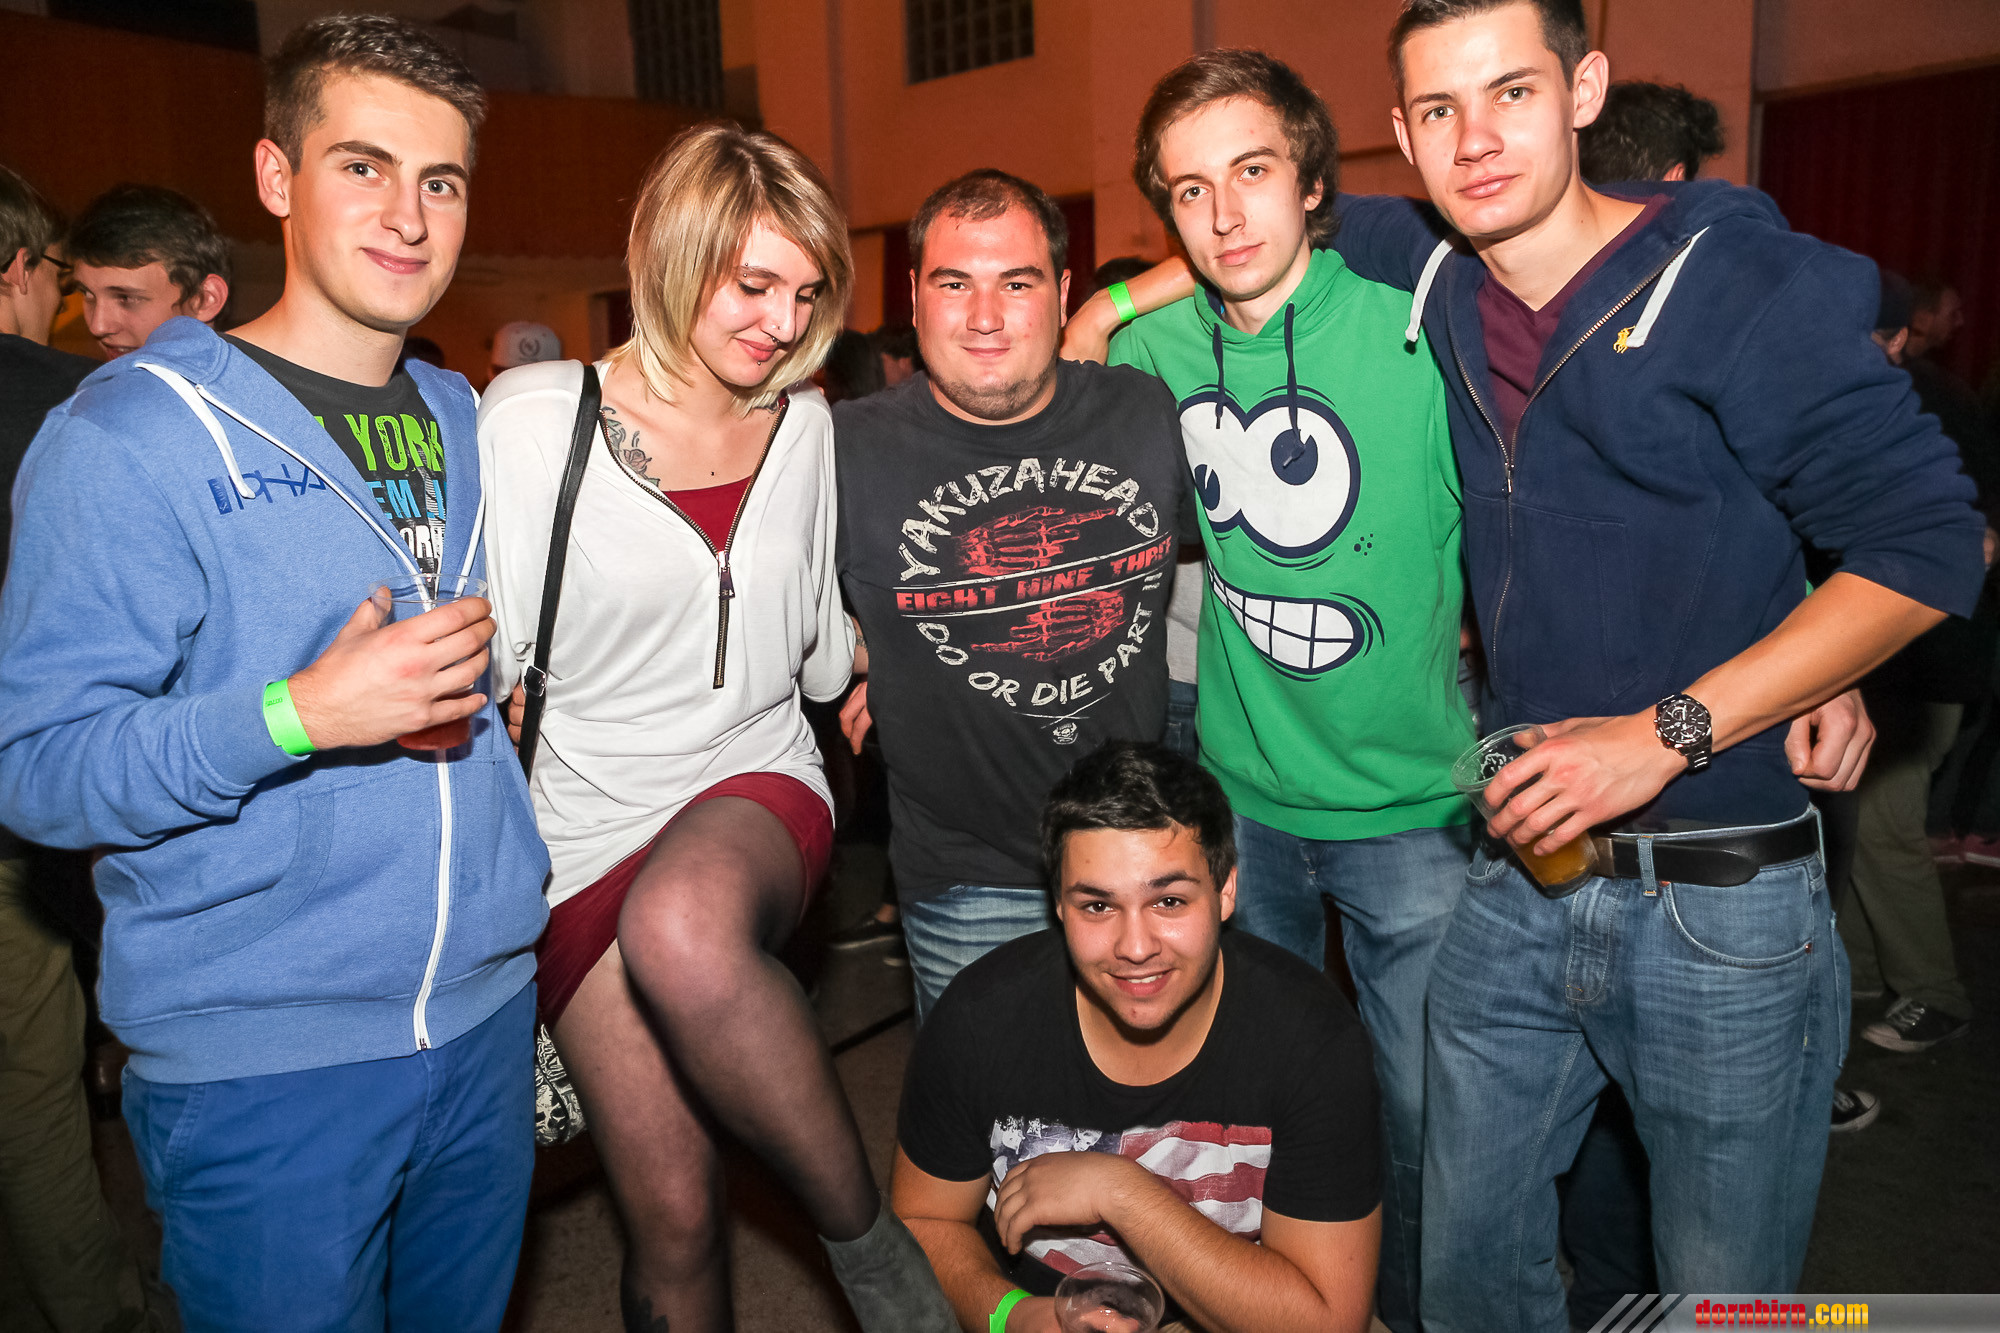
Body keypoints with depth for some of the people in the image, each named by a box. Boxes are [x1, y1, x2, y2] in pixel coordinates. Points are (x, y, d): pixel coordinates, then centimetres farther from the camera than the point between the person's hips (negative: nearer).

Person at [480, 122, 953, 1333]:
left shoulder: (804, 422, 7)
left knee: (682, 932, -36)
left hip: (757, 789, 1)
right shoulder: (532, 418, -6)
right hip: (589, 825, 0)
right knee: (674, 1213, -3)